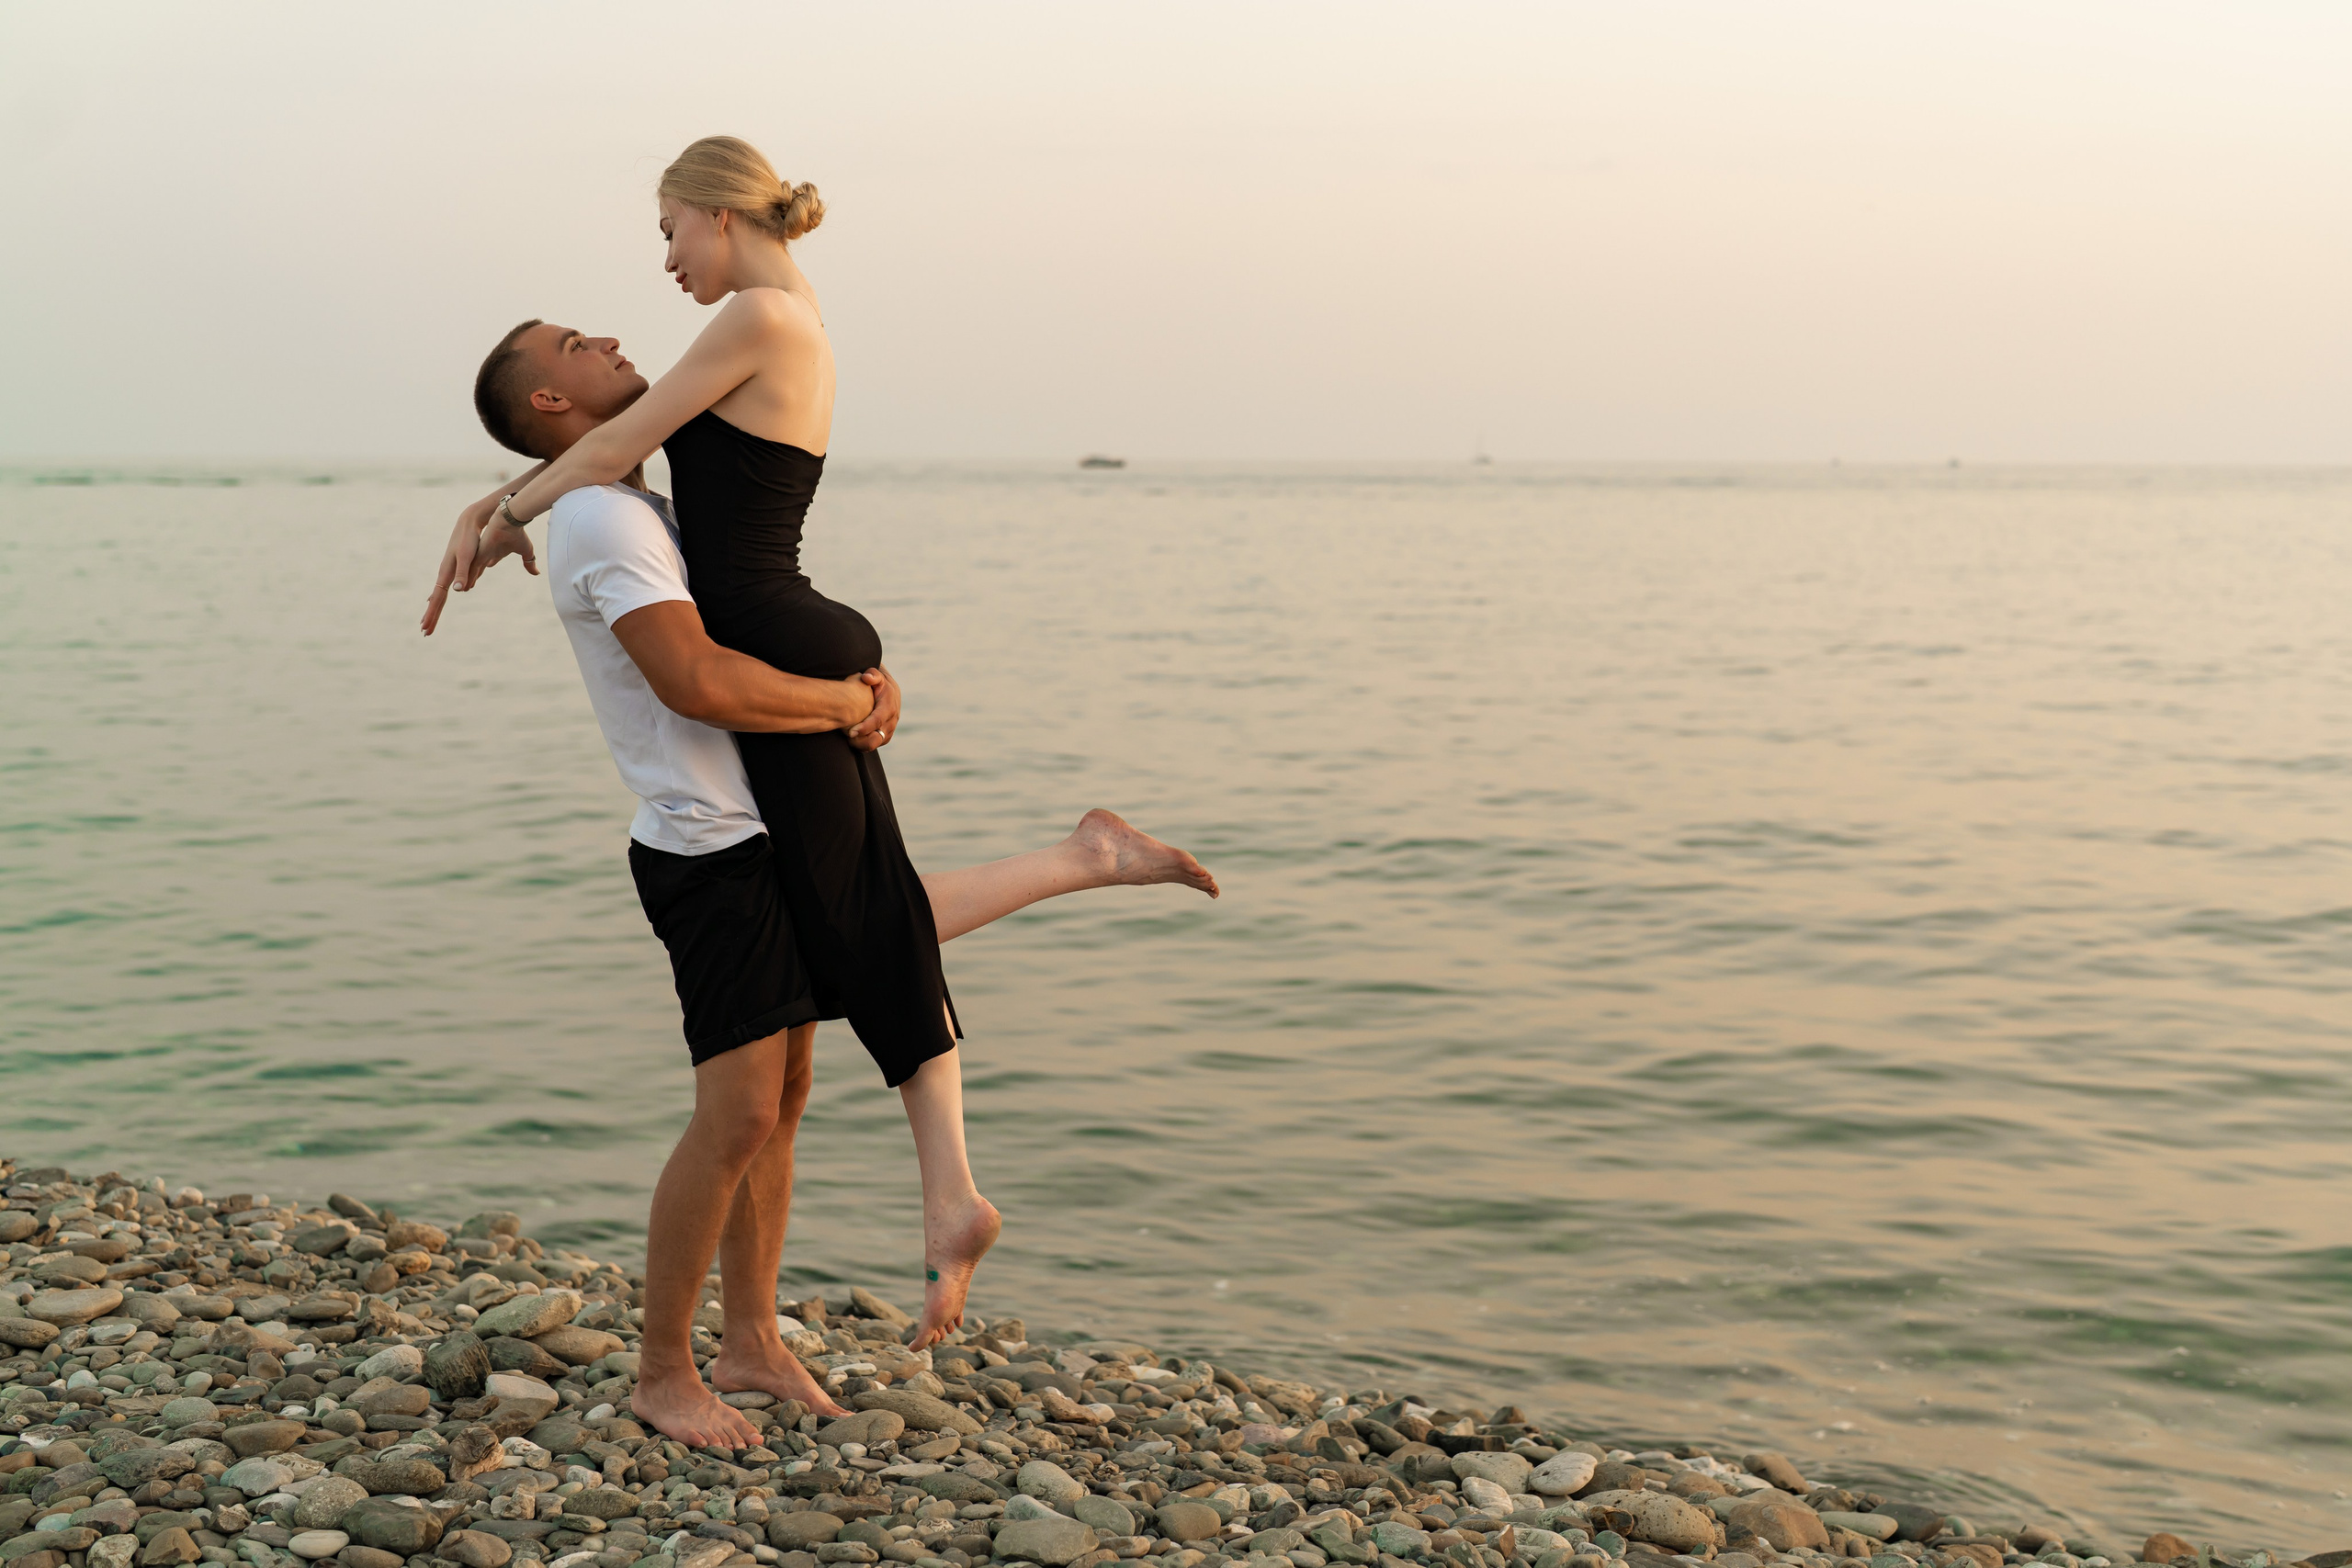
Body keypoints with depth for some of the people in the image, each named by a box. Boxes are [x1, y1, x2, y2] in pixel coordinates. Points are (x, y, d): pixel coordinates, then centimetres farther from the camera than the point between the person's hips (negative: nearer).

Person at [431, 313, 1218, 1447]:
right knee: (738, 1118, -8)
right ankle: (662, 1374, 8)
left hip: (775, 835, 10)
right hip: (712, 853, -10)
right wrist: (843, 703, -15)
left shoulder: (646, 512, 19)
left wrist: (872, 683, 0)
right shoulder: (602, 517, -15)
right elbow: (696, 682, -29)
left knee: (783, 1101, 13)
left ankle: (752, 1344, 26)